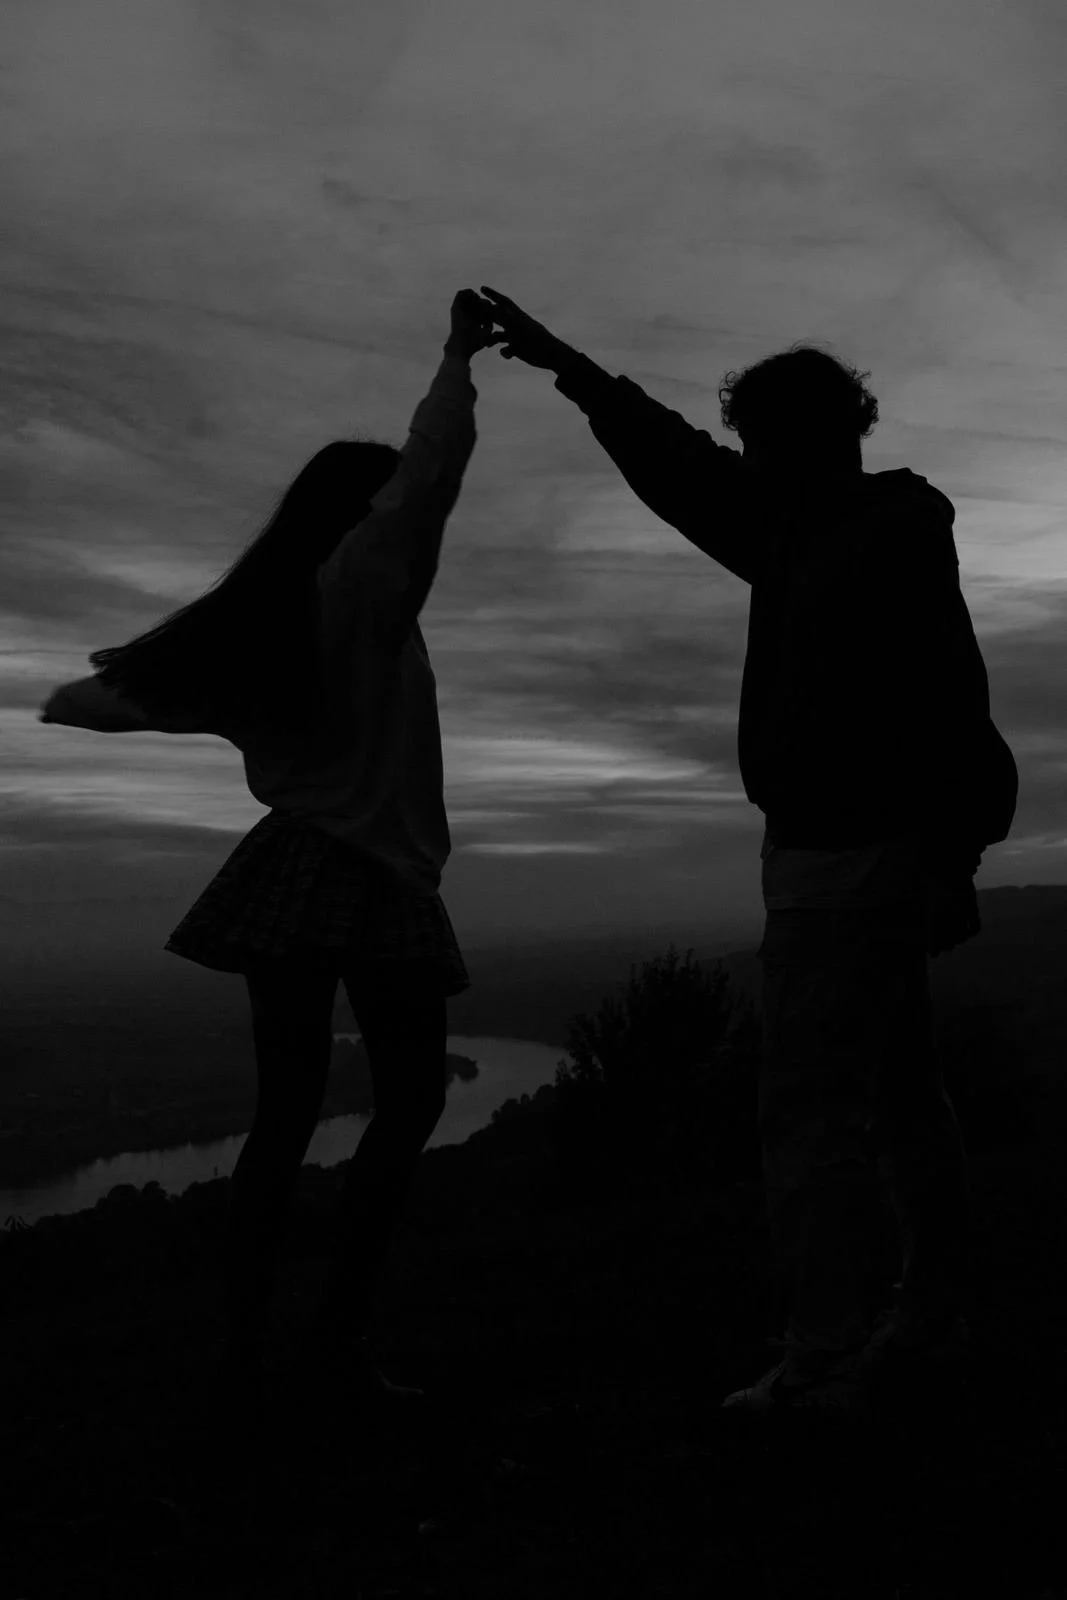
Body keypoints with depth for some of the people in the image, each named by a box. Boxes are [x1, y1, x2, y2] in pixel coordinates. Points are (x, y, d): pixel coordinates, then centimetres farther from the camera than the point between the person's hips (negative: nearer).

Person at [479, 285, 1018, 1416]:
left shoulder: (892, 537, -13)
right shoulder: (803, 531, 14)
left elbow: (947, 707, -21)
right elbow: (679, 467, 21)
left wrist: (950, 863, -25)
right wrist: (563, 365, 22)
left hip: (852, 856, -10)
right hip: (826, 852, 10)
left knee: (811, 1108, -10)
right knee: (898, 1093, 16)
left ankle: (818, 1359, -5)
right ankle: (934, 1309, 27)